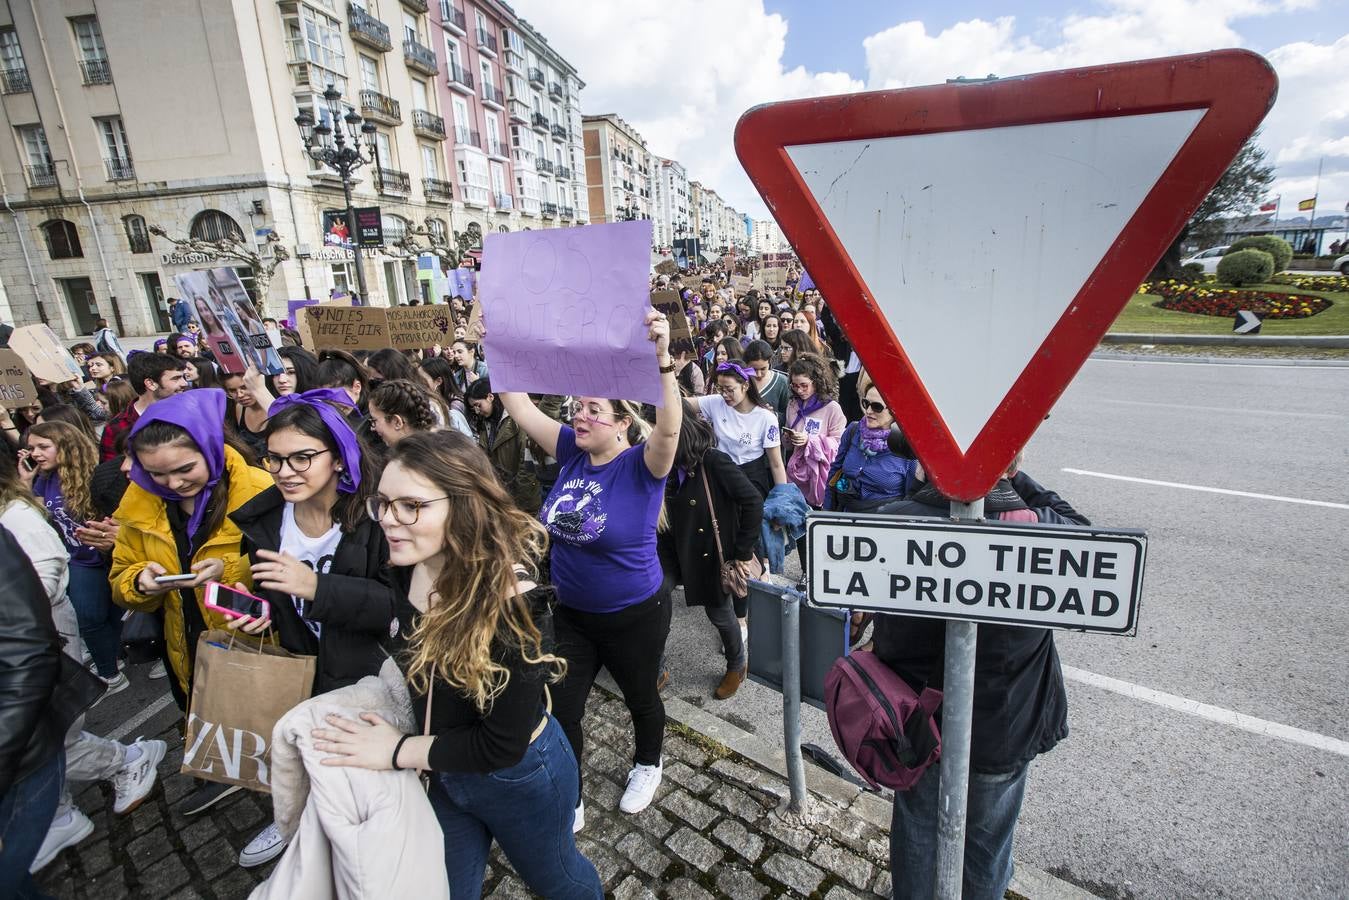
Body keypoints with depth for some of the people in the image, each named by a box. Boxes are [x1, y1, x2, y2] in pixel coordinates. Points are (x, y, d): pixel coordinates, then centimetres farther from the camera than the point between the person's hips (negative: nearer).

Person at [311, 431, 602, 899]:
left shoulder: (511, 603, -36)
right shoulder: (410, 570, -15)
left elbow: (504, 744, -28)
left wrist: (397, 751, -21)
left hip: (522, 779, -5)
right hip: (448, 774, 5)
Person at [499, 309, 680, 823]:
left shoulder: (641, 465, -21)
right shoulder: (571, 452, -7)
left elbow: (669, 429, -42)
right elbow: (519, 405, -8)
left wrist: (662, 360, -55)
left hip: (634, 615, -4)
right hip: (571, 612, 5)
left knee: (640, 697, 21)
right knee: (559, 709, 11)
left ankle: (648, 764, 53)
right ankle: (567, 799, 36)